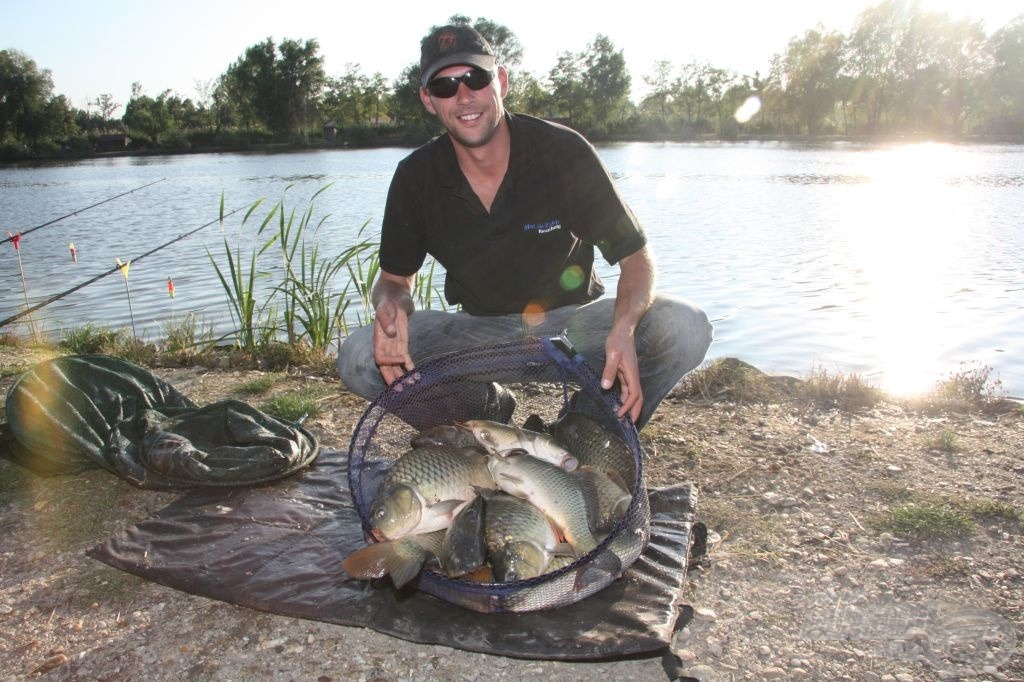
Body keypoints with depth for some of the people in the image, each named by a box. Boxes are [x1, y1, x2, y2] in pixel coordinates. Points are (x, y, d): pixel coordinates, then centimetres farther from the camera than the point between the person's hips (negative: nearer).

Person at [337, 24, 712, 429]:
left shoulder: (564, 151, -16)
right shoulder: (416, 177, -8)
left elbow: (636, 255, -13)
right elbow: (396, 278, 4)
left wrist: (624, 329, -34)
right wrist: (390, 305, -22)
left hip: (572, 322, -1)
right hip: (480, 331, 2)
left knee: (683, 327, -28)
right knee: (358, 357, -20)